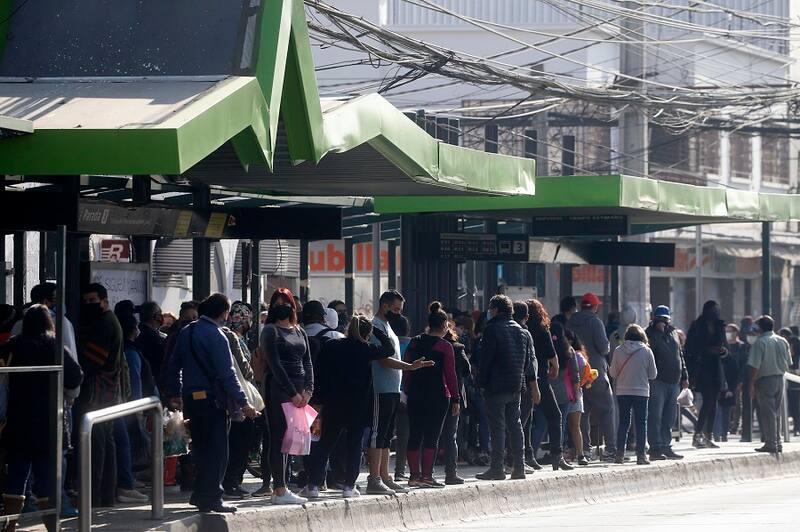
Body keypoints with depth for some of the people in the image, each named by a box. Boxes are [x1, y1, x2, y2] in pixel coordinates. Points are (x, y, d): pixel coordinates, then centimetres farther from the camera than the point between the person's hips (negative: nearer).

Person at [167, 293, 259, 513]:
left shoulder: (186, 332, 9)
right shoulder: (216, 336, -14)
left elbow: (174, 365, 15)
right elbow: (227, 374, -18)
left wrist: (175, 393, 25)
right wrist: (243, 403, -16)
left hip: (191, 397, 8)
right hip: (212, 398, -8)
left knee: (201, 447, 17)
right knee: (216, 451, -1)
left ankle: (201, 495, 23)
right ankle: (211, 499, -2)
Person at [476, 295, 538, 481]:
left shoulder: (492, 329, -8)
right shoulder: (523, 332, 13)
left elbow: (485, 359, -11)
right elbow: (530, 361, 13)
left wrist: (482, 383, -6)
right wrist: (534, 387, 15)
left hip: (496, 386, -6)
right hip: (516, 386, 6)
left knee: (497, 426, -6)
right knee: (515, 425, 11)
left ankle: (497, 468, -8)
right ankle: (519, 467, 9)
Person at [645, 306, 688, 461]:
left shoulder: (673, 333, 17)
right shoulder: (651, 333, -2)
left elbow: (680, 355, 23)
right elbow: (650, 346, -23)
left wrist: (684, 377, 20)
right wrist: (659, 330, -18)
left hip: (674, 382, 7)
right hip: (658, 382, -7)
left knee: (669, 418, 10)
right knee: (655, 416, -8)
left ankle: (666, 447, 16)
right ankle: (655, 449, -8)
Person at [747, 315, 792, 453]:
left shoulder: (760, 343, -13)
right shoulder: (783, 342, 7)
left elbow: (755, 366, -16)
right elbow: (788, 363, 12)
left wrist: (751, 384, -11)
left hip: (765, 380, -6)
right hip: (780, 379, 6)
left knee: (767, 413, -3)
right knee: (776, 413, 15)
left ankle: (771, 444, -5)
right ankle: (777, 443, 17)